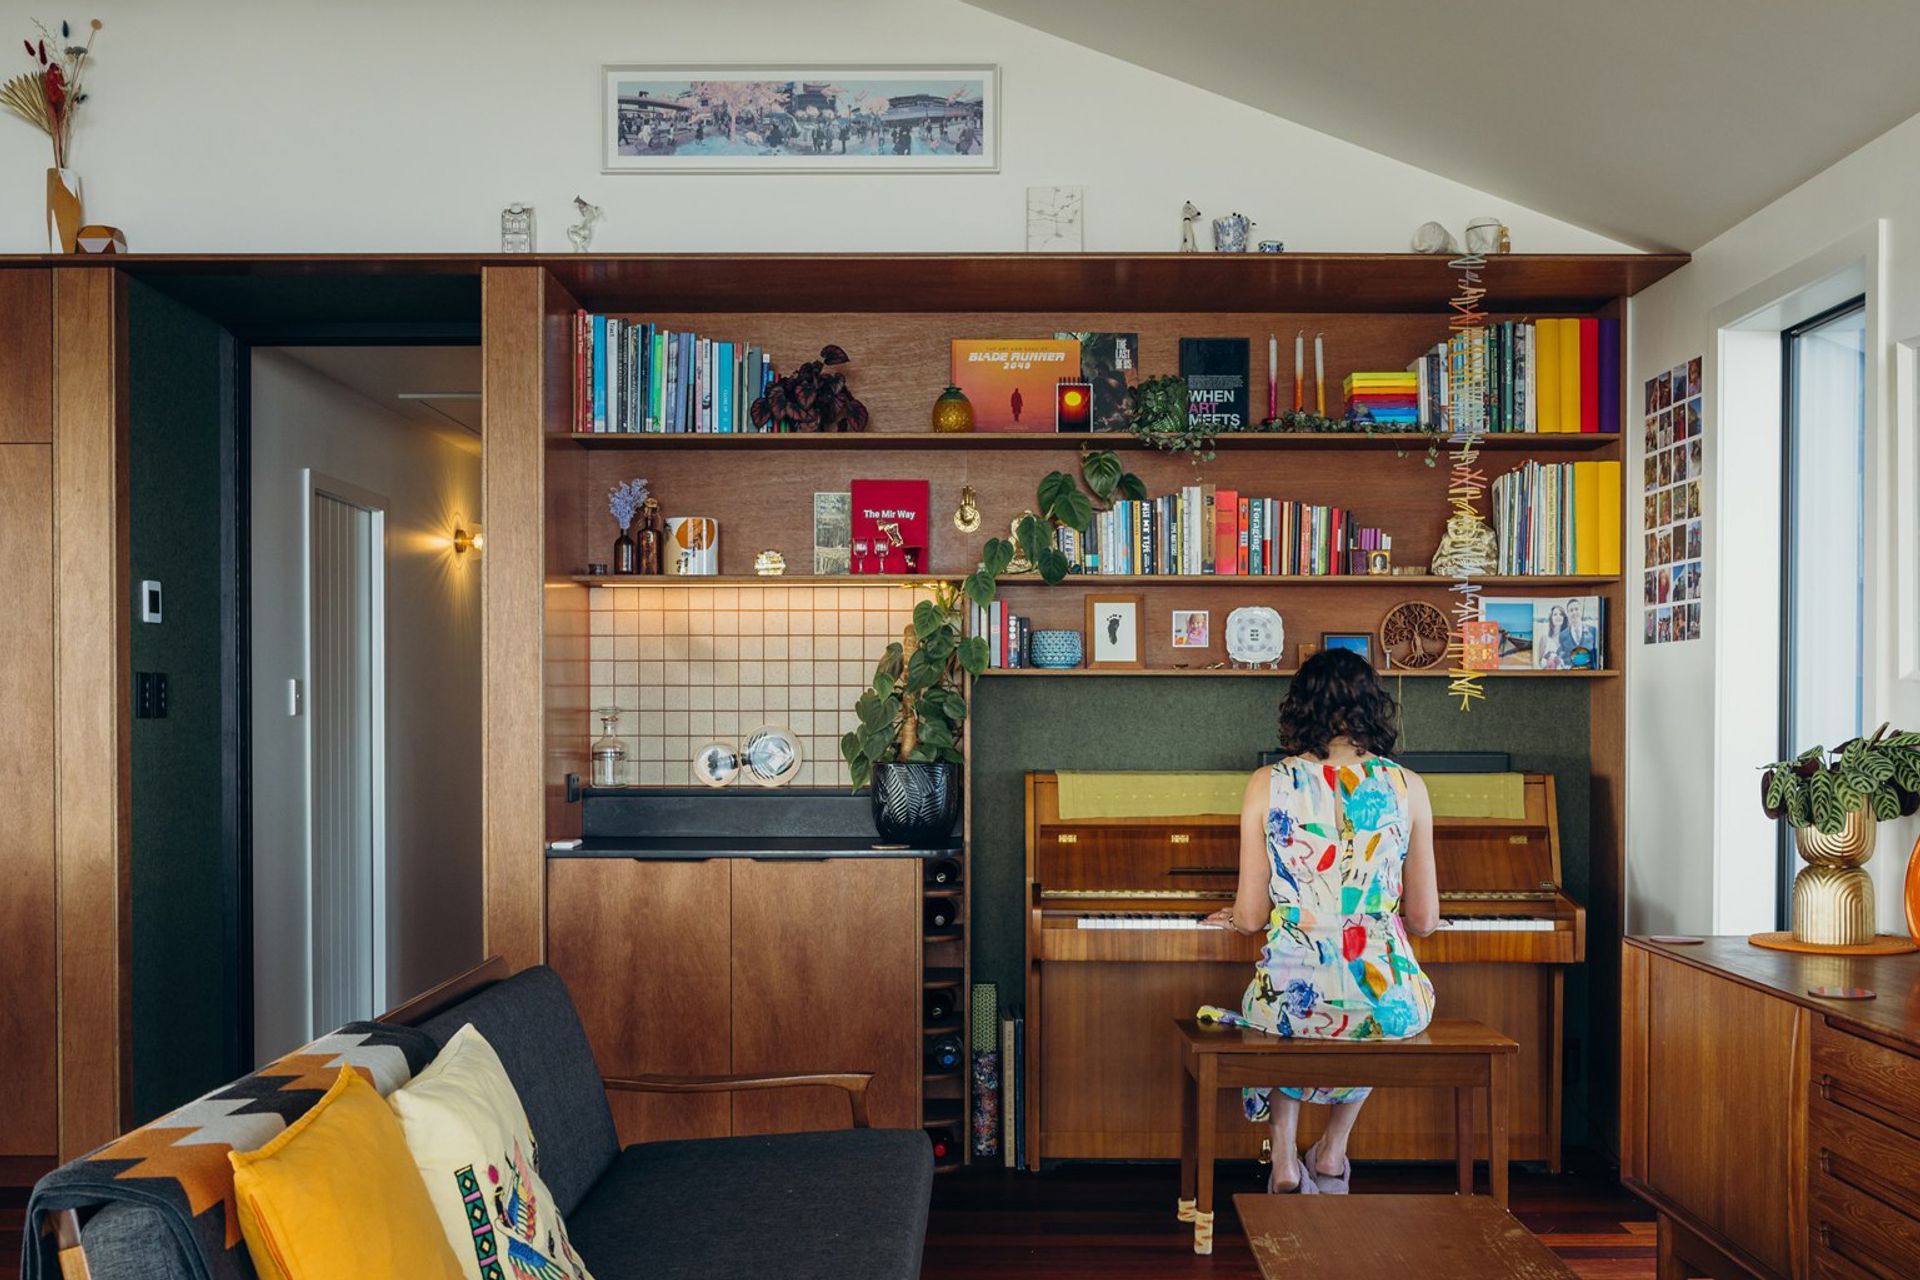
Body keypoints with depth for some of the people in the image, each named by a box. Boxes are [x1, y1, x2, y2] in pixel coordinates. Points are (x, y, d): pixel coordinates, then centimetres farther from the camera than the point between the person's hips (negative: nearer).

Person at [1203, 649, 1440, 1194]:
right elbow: (1423, 920, 6)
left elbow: (1252, 917, -2)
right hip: (1388, 1005, 1)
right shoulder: (1407, 786, 0)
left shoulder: (1267, 785, -3)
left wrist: (1234, 915, 22)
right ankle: (1331, 1156, 43)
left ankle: (1285, 1163, 30)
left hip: (1293, 998, -1)